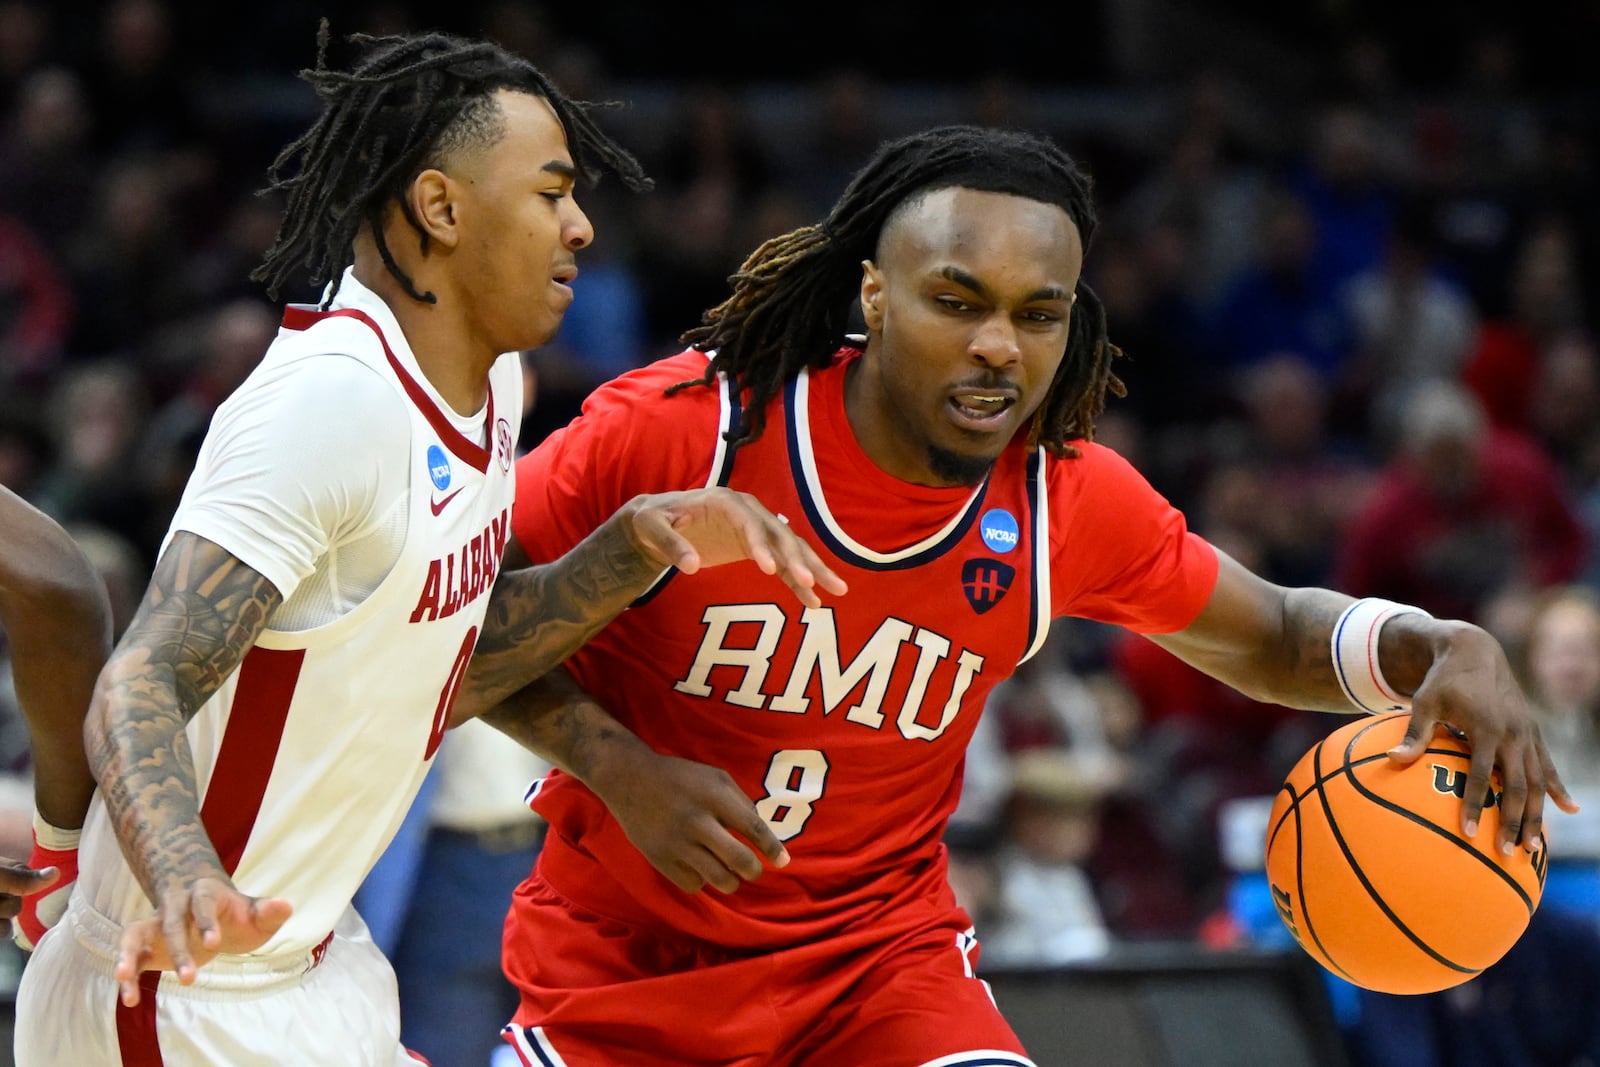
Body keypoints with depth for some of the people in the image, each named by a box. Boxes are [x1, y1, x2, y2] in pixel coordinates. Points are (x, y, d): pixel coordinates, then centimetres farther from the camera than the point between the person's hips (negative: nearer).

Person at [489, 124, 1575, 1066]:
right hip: (623, 960, -2)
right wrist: (619, 766, -23)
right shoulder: (681, 428, -21)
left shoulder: (1074, 503, -9)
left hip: (882, 951, 2)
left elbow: (1269, 636, 7)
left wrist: (1453, 652, -12)